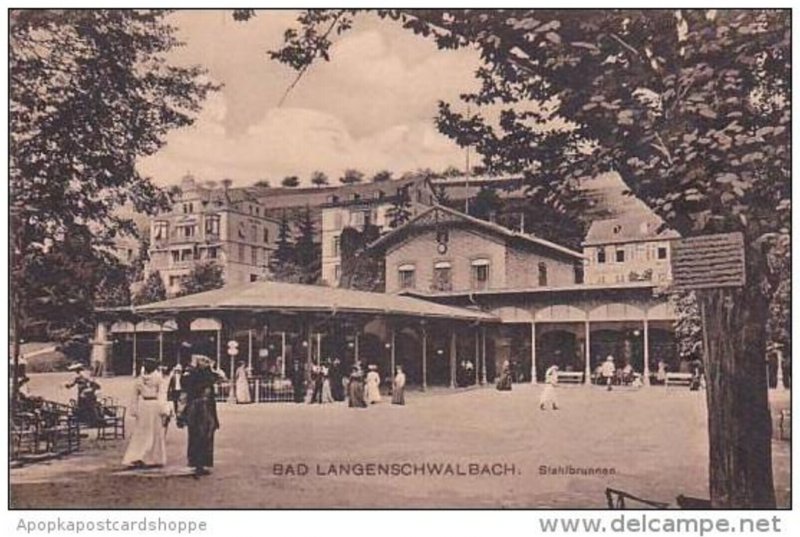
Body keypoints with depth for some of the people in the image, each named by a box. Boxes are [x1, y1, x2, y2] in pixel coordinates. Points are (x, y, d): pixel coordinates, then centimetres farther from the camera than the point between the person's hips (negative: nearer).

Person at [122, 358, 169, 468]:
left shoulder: (139, 379, 6)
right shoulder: (159, 378, -6)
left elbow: (135, 396, 10)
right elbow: (162, 394, -11)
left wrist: (134, 410, 17)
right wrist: (164, 410, -13)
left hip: (143, 405, 3)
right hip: (155, 405, -3)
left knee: (141, 433, 9)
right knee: (157, 433, 6)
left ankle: (135, 458, 1)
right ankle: (156, 459, 10)